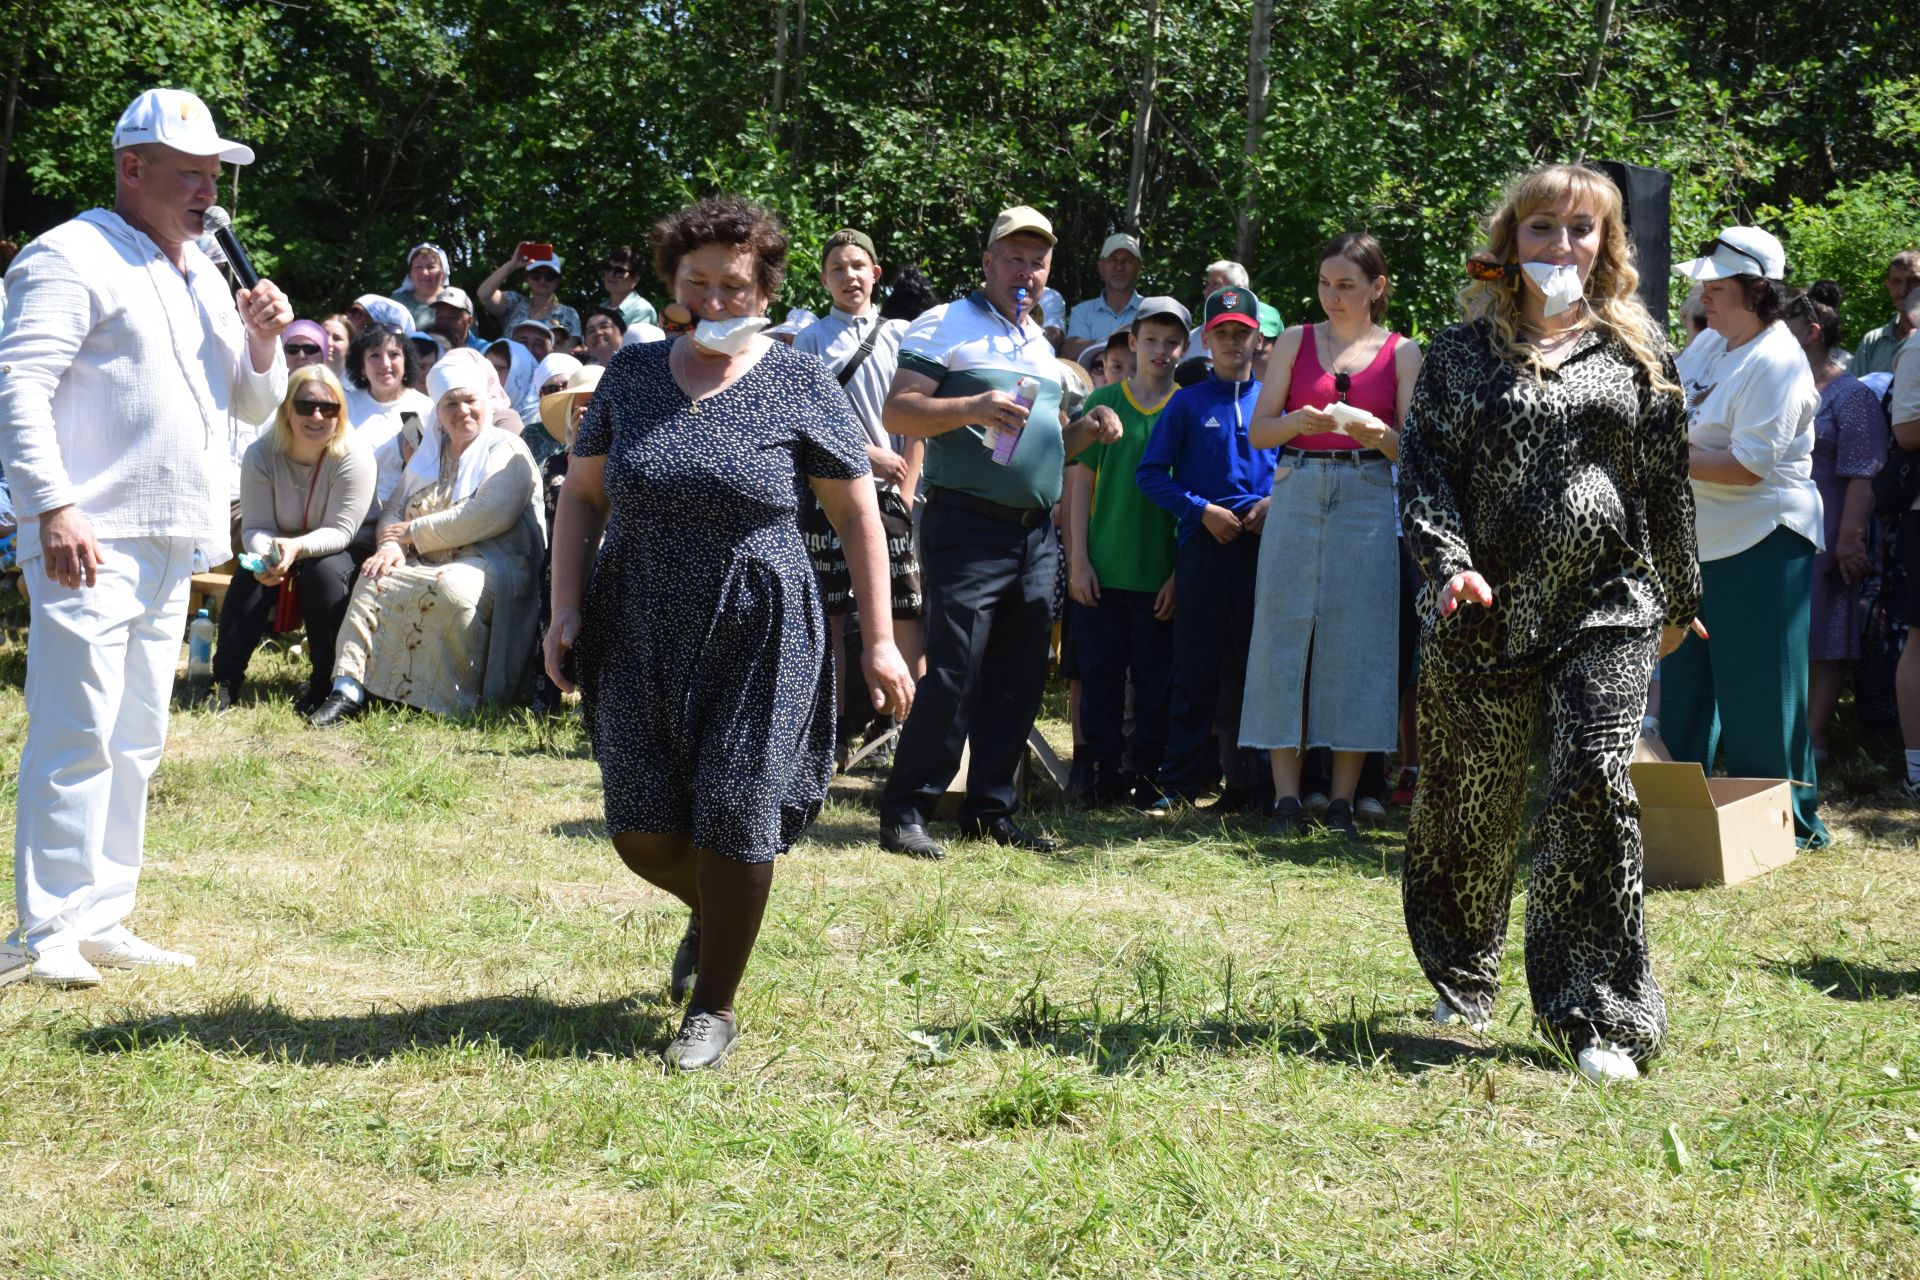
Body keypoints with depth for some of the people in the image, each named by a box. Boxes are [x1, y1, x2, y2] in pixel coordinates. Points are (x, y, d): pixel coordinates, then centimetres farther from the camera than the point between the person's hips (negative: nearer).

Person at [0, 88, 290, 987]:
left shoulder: (204, 276, 21)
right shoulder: (73, 257, -5)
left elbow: (254, 405, 25)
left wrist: (262, 344, 4)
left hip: (172, 546, 9)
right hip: (90, 541, -9)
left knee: (135, 742, 10)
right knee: (78, 736, -11)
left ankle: (101, 921, 17)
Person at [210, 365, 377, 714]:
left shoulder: (354, 456, -25)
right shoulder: (262, 455, -17)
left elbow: (339, 530, -26)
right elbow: (256, 527, -16)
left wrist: (297, 548, -45)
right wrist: (265, 556, -40)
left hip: (346, 546, -3)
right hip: (279, 544, 3)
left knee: (325, 572, -34)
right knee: (249, 576, -26)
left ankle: (325, 682, -20)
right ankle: (226, 681, -24)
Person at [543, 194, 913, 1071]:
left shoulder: (797, 387, -3)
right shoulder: (632, 375, 6)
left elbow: (857, 513, 0)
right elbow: (582, 494, 11)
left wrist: (879, 640, -4)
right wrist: (567, 606, -1)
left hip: (757, 638, -3)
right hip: (639, 636, 3)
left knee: (731, 823, -3)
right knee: (642, 833, 2)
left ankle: (713, 1010, 15)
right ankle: (709, 914, 36)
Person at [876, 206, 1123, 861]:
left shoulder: (1041, 345, 22)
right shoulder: (947, 325, -1)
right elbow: (898, 412, -10)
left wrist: (1086, 430, 11)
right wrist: (975, 407, -23)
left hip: (1035, 531, 7)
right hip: (968, 527, -7)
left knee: (1020, 677, 7)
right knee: (954, 673, -13)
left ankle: (990, 809, 16)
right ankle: (904, 811, -7)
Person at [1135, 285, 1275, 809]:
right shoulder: (1188, 402, 6)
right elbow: (1152, 472, 3)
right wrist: (1201, 510, -9)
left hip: (1262, 546, 1)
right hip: (1204, 548, -1)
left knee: (1253, 664, 3)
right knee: (1196, 667, -1)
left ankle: (1250, 780, 8)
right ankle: (1182, 780, 2)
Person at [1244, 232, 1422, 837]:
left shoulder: (1402, 353, 8)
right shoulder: (1296, 342, 10)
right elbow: (1259, 431, 6)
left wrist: (1377, 432, -15)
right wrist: (1300, 420, -14)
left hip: (1369, 498, -1)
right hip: (1298, 493, 1)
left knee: (1357, 640, -3)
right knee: (1286, 634, -5)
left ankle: (1343, 798, 2)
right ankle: (1286, 796, -3)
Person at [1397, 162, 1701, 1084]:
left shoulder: (1636, 349, 8)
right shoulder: (1465, 349, 6)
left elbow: (1667, 480, 14)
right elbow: (1425, 463, 1)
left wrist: (1677, 598, 18)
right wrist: (1448, 561, -15)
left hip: (1606, 605, 0)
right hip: (1485, 612, 1)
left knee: (1594, 785, -14)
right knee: (1472, 800, 8)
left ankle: (1599, 1018, -6)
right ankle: (1463, 981, 32)